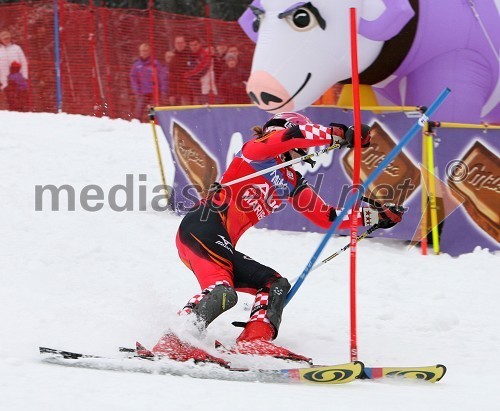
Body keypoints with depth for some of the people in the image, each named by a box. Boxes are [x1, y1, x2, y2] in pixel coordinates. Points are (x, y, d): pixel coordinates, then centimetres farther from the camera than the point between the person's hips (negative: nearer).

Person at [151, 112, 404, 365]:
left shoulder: (292, 184, 25)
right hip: (202, 228, -9)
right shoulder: (258, 149, 3)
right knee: (221, 291, -31)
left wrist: (376, 217, 20)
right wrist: (340, 134, -17)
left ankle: (253, 342, -17)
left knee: (277, 285, 4)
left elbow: (326, 217, 26)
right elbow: (292, 136, -18)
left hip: (222, 246, 9)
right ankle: (174, 342, -36)